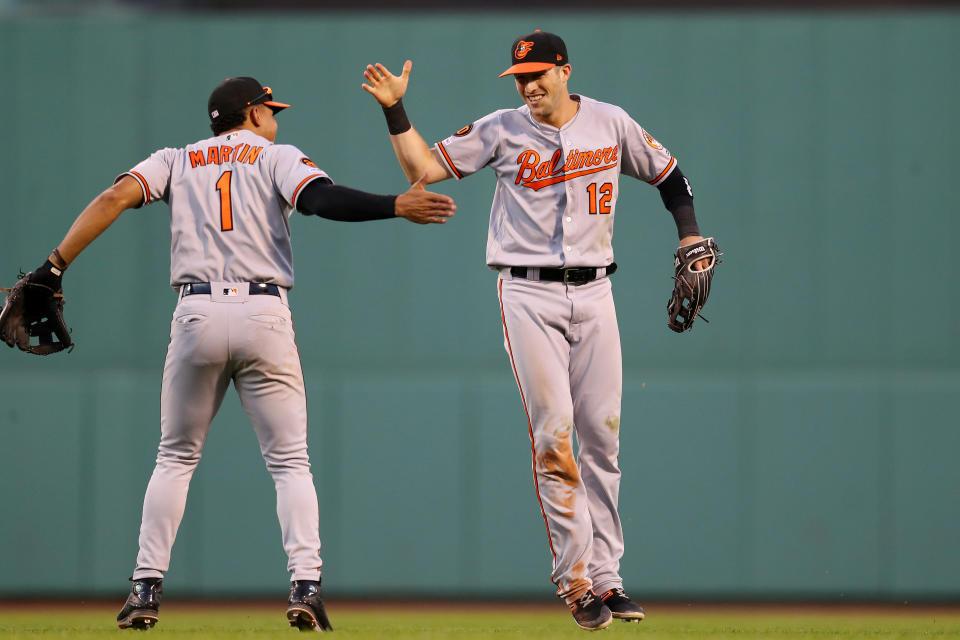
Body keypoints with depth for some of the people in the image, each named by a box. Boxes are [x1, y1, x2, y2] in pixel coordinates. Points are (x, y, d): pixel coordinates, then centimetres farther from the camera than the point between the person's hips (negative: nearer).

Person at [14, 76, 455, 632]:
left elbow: (115, 197, 2)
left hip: (197, 315, 2)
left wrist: (55, 267, -2)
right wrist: (396, 207, -18)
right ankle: (306, 584, -12)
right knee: (290, 461, 5)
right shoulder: (278, 158, 10)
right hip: (264, 315, -2)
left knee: (176, 457, 15)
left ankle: (148, 587, 7)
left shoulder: (177, 162, 17)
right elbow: (319, 198, -11)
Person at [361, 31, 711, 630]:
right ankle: (574, 576, -8)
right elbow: (423, 167, 0)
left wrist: (691, 237, 4)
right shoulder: (501, 131, 1)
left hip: (594, 293, 2)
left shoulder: (611, 125, 5)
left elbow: (669, 175, 16)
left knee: (602, 436, 1)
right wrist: (395, 111, -11)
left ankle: (605, 576, 7)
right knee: (553, 435, -11)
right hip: (529, 297, -2)